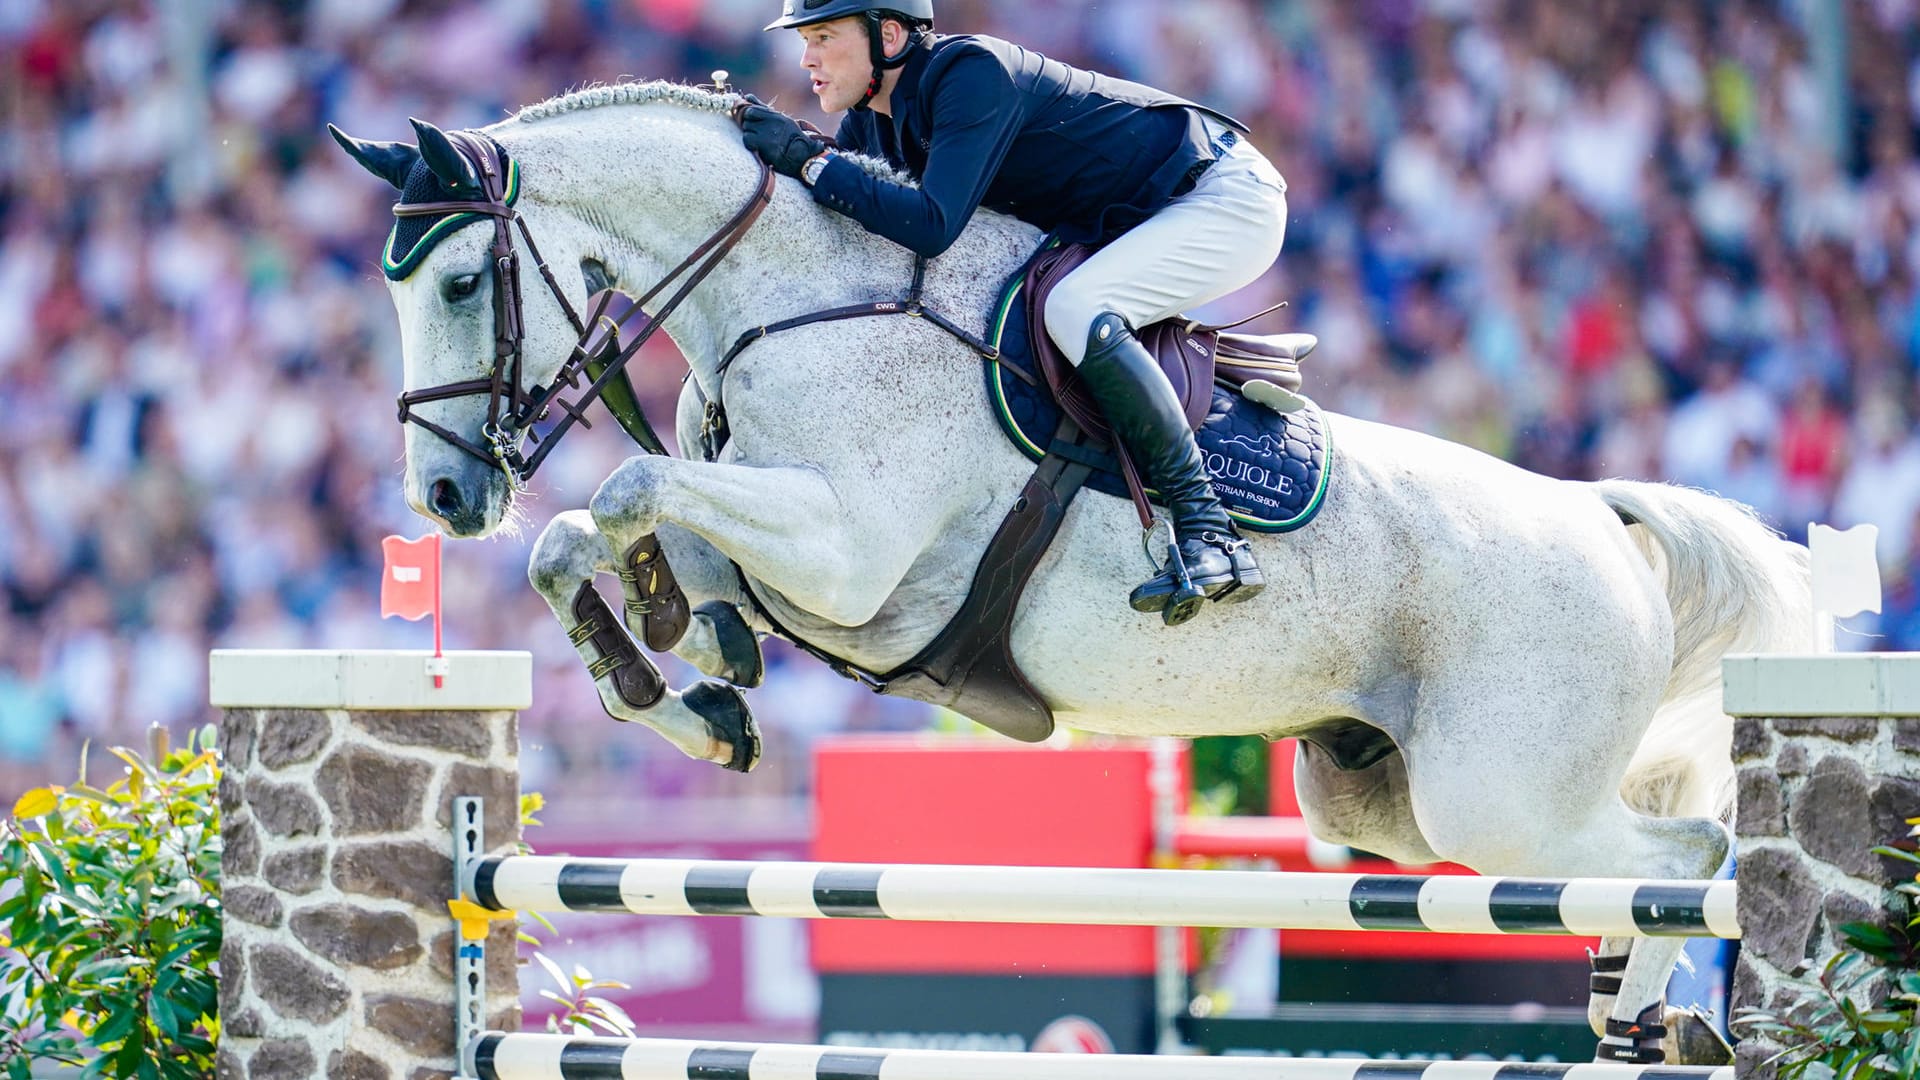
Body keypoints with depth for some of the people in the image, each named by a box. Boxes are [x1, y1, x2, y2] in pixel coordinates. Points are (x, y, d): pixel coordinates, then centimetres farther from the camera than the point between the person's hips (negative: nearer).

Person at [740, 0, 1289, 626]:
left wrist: (811, 160, -31)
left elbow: (931, 227, -35)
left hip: (1228, 198, -10)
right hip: (1128, 224, 10)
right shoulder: (873, 119, 2)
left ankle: (1212, 537, -29)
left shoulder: (971, 72, -27)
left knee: (1076, 310, -32)